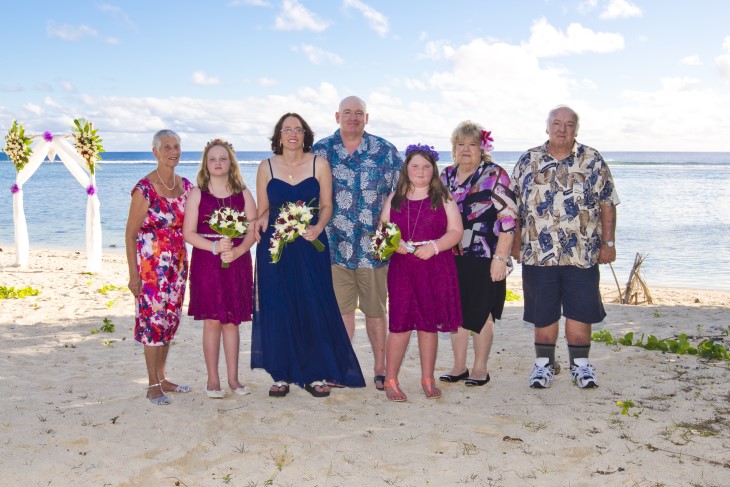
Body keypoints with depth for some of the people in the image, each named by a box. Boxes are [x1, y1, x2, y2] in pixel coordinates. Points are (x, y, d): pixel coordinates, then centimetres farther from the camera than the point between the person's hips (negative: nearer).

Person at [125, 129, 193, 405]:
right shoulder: (144, 189, -12)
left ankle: (162, 378, 24)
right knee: (153, 319, -2)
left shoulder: (186, 186, 6)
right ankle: (153, 386, 8)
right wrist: (133, 274, -13)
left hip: (178, 263, 6)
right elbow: (130, 234, -10)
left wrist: (186, 264, 10)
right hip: (151, 264, -6)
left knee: (170, 320, 12)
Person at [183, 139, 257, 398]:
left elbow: (253, 230, 1)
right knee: (212, 321, -1)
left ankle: (233, 378, 15)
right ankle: (212, 380, 8)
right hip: (206, 262, -2)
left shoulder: (243, 194, 8)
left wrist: (237, 251, -16)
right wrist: (214, 247, -18)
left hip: (237, 262, 2)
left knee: (232, 321, 6)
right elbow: (189, 233, -3)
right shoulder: (197, 194, 3)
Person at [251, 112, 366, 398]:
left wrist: (318, 227, -15)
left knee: (314, 308, -3)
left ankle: (315, 374, 9)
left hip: (310, 246, -1)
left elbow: (326, 206, 3)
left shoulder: (319, 165, 3)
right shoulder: (266, 167, 6)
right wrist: (260, 222, -12)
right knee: (278, 310, 1)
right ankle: (281, 375, 12)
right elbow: (262, 210, 10)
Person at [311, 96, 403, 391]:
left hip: (373, 246, -1)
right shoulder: (320, 151, 6)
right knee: (341, 309, 7)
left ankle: (380, 369, 16)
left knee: (375, 309, 6)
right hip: (334, 245, 1)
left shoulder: (385, 151, 4)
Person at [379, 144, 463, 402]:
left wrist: (434, 246, -15)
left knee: (429, 324, 6)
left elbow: (456, 231, 0)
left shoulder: (443, 197, 6)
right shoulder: (394, 198, 11)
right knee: (400, 324, -2)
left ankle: (428, 379, 20)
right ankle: (390, 380, 8)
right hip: (401, 268, 1)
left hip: (436, 269, 0)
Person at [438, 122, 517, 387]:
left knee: (480, 313, 2)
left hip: (484, 258, -5)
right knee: (457, 311, 8)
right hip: (452, 257, 5)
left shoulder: (495, 175, -5)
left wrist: (500, 258, -15)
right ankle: (459, 367, 20)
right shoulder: (446, 176, 11)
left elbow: (508, 219, -10)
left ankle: (480, 368, 16)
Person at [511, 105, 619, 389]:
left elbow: (607, 204, 4)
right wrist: (515, 243, 7)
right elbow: (515, 206, 9)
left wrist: (608, 243, 0)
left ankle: (580, 365, 21)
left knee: (579, 312, 5)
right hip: (538, 254, 1)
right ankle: (544, 364, 22)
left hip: (582, 254, 0)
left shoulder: (593, 161, 4)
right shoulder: (528, 161, 6)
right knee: (543, 313, 8)